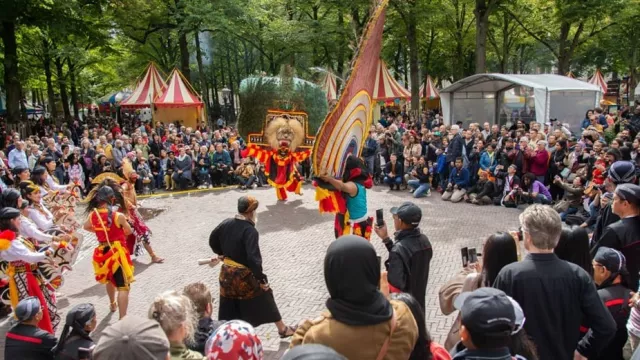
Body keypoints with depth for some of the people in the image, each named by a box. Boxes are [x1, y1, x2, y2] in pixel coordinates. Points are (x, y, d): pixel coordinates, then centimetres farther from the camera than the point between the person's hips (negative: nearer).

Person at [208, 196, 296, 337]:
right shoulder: (250, 231, -24)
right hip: (245, 276, -6)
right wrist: (261, 279, -19)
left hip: (227, 274, 6)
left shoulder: (226, 224, -3)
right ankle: (283, 329, 31)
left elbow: (212, 240, 13)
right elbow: (253, 258, -29)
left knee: (229, 309, 19)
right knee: (265, 300, 14)